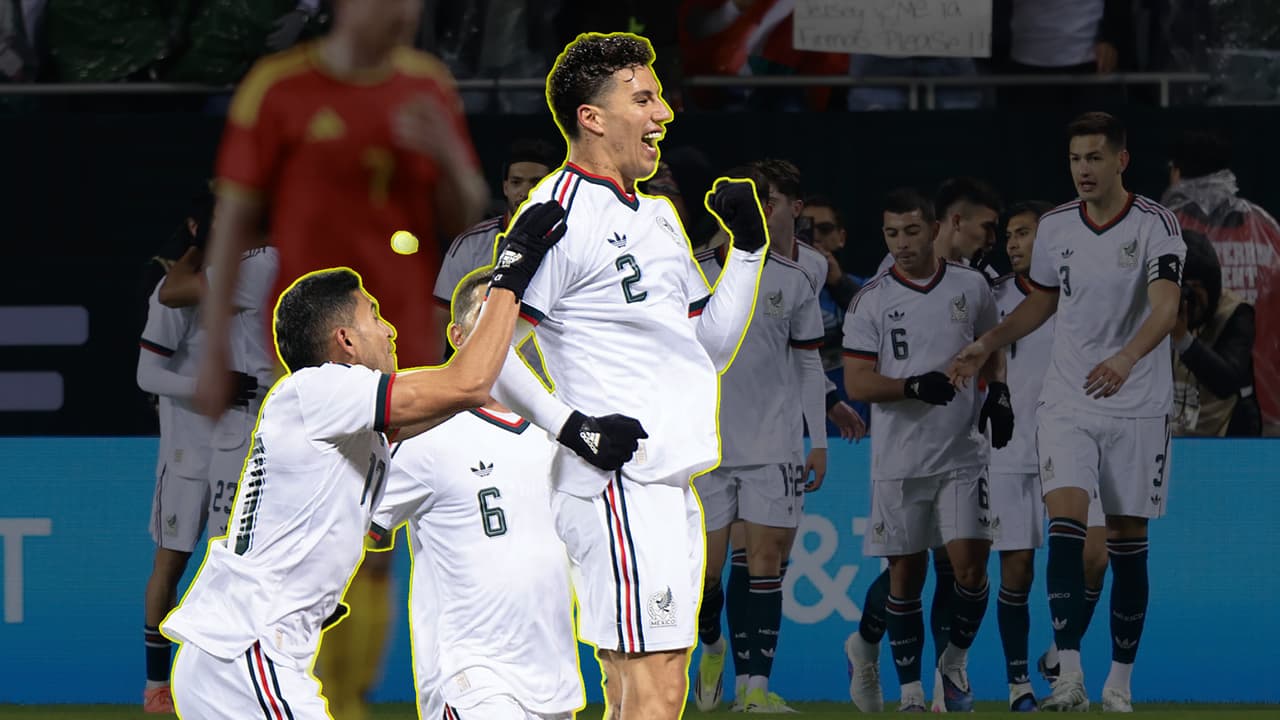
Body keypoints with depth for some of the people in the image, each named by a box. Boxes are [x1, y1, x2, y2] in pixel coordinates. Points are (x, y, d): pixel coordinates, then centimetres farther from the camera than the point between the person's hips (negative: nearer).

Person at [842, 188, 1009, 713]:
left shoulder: (971, 287, 5)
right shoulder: (871, 301, -2)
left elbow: (992, 349, 21)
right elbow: (856, 383, -8)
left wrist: (998, 394, 2)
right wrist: (915, 386, -24)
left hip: (962, 455, 1)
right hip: (899, 462, -1)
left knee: (970, 564, -9)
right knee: (905, 575, 3)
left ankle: (955, 660, 15)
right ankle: (910, 691, 13)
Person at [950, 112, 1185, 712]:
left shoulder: (1154, 224, -10)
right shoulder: (1054, 227, 4)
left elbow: (1166, 307, -23)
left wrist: (1126, 358, -41)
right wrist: (987, 344, 11)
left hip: (1138, 407, -2)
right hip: (1066, 403, 3)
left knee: (1127, 542, 3)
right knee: (1065, 523, -15)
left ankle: (1120, 680, 16)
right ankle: (1069, 678, -21)